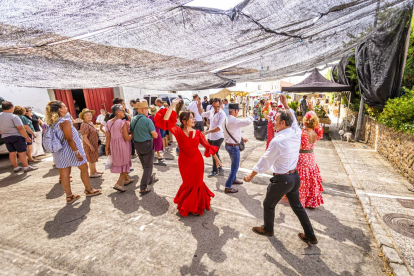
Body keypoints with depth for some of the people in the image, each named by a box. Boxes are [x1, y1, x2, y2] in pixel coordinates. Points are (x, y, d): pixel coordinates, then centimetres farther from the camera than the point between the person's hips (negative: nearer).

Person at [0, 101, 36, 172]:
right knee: (21, 152, -2)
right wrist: (27, 137, -17)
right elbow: (20, 128, -21)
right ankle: (26, 167, 2)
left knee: (12, 153, 13)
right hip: (17, 136, -7)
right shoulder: (14, 116, -15)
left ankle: (16, 167, 20)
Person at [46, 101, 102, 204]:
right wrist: (77, 152, -20)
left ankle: (69, 196, 20)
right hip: (70, 150, -8)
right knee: (84, 168, 9)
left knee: (64, 174, 10)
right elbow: (69, 139, -21)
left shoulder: (53, 123, 9)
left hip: (59, 152, 8)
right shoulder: (65, 121, -17)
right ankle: (89, 190, 21)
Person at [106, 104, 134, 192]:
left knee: (120, 162, 22)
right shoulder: (123, 122, -20)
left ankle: (126, 179, 39)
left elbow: (108, 137, 3)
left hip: (113, 145, 7)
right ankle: (118, 184, 4)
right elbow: (127, 138, -21)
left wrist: (107, 147, 12)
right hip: (123, 145, -7)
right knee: (125, 163, 10)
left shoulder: (109, 122, 0)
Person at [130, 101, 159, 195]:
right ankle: (143, 188, 3)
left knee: (144, 164, 23)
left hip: (137, 144, 7)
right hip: (147, 144, -7)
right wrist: (155, 134, 3)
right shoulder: (147, 120, -19)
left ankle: (150, 179, 42)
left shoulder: (133, 120, 2)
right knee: (148, 166, 4)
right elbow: (155, 135, -17)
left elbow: (132, 133, 12)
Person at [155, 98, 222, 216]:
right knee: (189, 184, 15)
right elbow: (165, 121, -28)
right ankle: (186, 206, 44)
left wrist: (216, 158, 1)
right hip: (185, 163, -2)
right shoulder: (178, 131, -14)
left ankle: (197, 206, 42)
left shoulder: (197, 133, -4)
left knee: (197, 183, 15)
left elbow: (208, 146, 0)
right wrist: (172, 105, -28)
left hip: (198, 162, 3)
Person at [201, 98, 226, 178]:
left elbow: (219, 128, -26)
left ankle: (215, 171, 19)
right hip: (210, 137, 8)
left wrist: (207, 132, -28)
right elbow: (202, 114, 20)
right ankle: (219, 168, 34)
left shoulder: (222, 114, -17)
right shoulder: (211, 111, 4)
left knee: (214, 153, 0)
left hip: (218, 137, -7)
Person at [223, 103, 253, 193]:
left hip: (229, 145, 10)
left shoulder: (228, 119, 7)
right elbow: (248, 122, -29)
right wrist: (251, 117, -7)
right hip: (233, 146, -10)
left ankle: (233, 179, 45)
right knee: (235, 167, 1)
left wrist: (242, 138, 19)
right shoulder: (234, 121, -25)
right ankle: (228, 187, 8)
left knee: (234, 164, 27)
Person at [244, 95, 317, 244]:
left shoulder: (277, 141, -27)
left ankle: (268, 229, 42)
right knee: (297, 206, 25)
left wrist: (250, 176, -5)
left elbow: (264, 162, -18)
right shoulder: (297, 133, -7)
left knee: (268, 204, 18)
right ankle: (310, 235, 39)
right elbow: (293, 118, 16)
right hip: (294, 176, 7)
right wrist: (285, 104, 20)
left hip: (281, 179, -7)